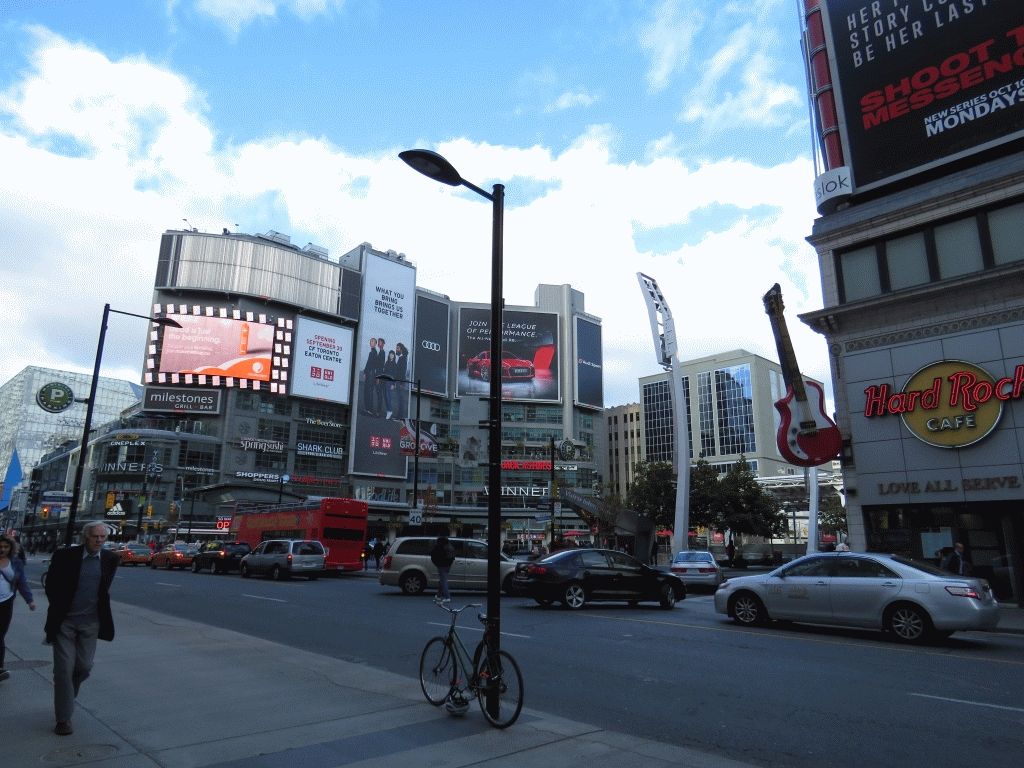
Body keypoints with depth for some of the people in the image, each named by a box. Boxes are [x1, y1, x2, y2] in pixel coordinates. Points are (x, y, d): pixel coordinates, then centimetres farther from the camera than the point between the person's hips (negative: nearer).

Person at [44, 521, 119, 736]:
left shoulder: (111, 559, -2)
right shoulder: (65, 556, -10)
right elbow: (51, 584, 2)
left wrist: (101, 609, 8)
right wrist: (58, 608, 5)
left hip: (90, 623, 2)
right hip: (64, 621, -2)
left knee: (84, 667, 6)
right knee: (64, 668, -1)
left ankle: (66, 696, 36)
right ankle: (63, 717, 11)